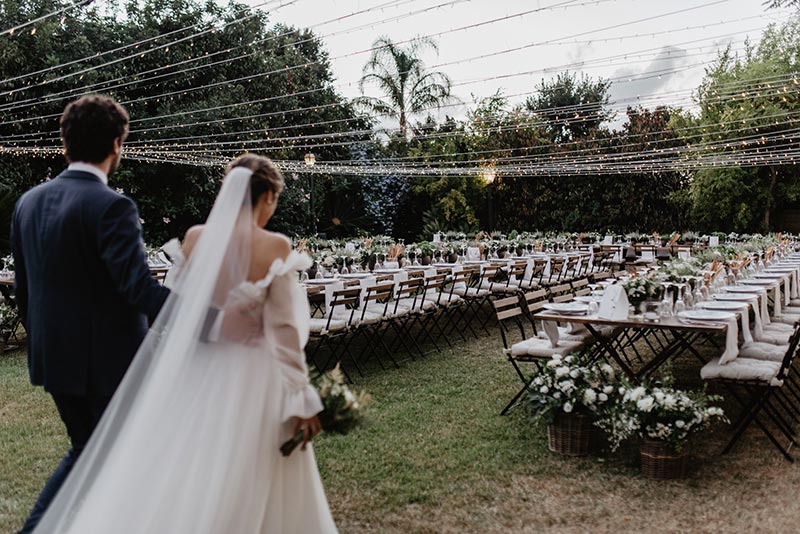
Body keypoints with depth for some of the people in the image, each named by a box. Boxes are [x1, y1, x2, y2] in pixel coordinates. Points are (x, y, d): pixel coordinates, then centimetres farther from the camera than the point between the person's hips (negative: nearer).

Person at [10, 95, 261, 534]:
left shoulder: (29, 202, 4)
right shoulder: (111, 206, -19)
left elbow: (23, 289, 11)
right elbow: (140, 289, -29)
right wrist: (215, 321, -34)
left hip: (54, 360, 7)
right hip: (107, 362, -7)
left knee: (87, 450, 26)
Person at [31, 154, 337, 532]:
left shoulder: (195, 238, -2)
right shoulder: (276, 247, -13)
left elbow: (178, 309, 6)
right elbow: (284, 327, -14)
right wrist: (303, 400, -9)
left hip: (200, 373, 4)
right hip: (254, 378, -4)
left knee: (188, 486, 20)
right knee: (260, 494, 13)